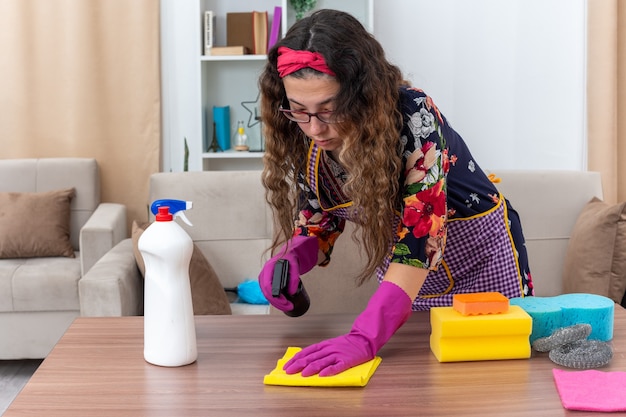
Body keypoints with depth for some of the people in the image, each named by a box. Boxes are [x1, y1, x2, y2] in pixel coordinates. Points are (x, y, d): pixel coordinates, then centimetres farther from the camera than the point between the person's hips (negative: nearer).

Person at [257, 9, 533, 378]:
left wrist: (364, 338, -51)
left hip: (480, 259, -4)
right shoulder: (302, 141, -17)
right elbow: (317, 226, -3)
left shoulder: (412, 116, -34)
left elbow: (420, 234, -41)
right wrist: (289, 260, -28)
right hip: (400, 271, 5)